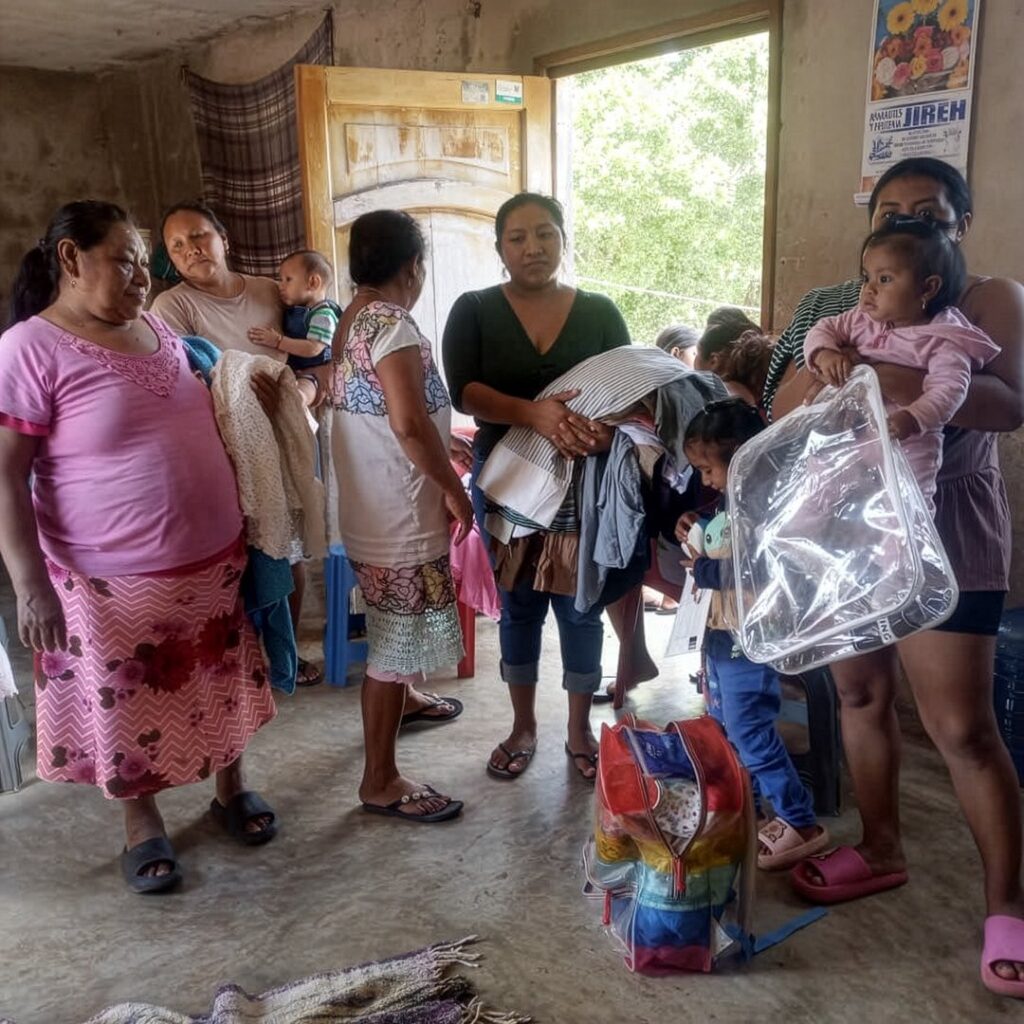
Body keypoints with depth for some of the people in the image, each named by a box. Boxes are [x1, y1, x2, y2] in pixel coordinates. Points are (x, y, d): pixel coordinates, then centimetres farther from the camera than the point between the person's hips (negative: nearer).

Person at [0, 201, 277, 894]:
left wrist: (244, 520, 14)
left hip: (214, 561, 6)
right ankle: (143, 823, 34)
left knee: (219, 687, 19)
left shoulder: (160, 331, 7)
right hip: (115, 581, -5)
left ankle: (231, 788, 41)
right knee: (130, 708, 12)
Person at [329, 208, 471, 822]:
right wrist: (454, 488, -16)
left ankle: (405, 700, 52)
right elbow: (409, 424, -27)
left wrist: (448, 448, 23)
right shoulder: (392, 324, -19)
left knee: (396, 630, 29)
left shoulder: (354, 320, 10)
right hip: (400, 514, -10)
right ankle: (380, 781, 11)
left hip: (375, 505, 10)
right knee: (395, 643, 0)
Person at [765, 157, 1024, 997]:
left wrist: (903, 378, -35)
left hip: (943, 536, -4)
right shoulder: (830, 307, 7)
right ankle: (881, 851, 34)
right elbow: (782, 412, -1)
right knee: (860, 694, 14)